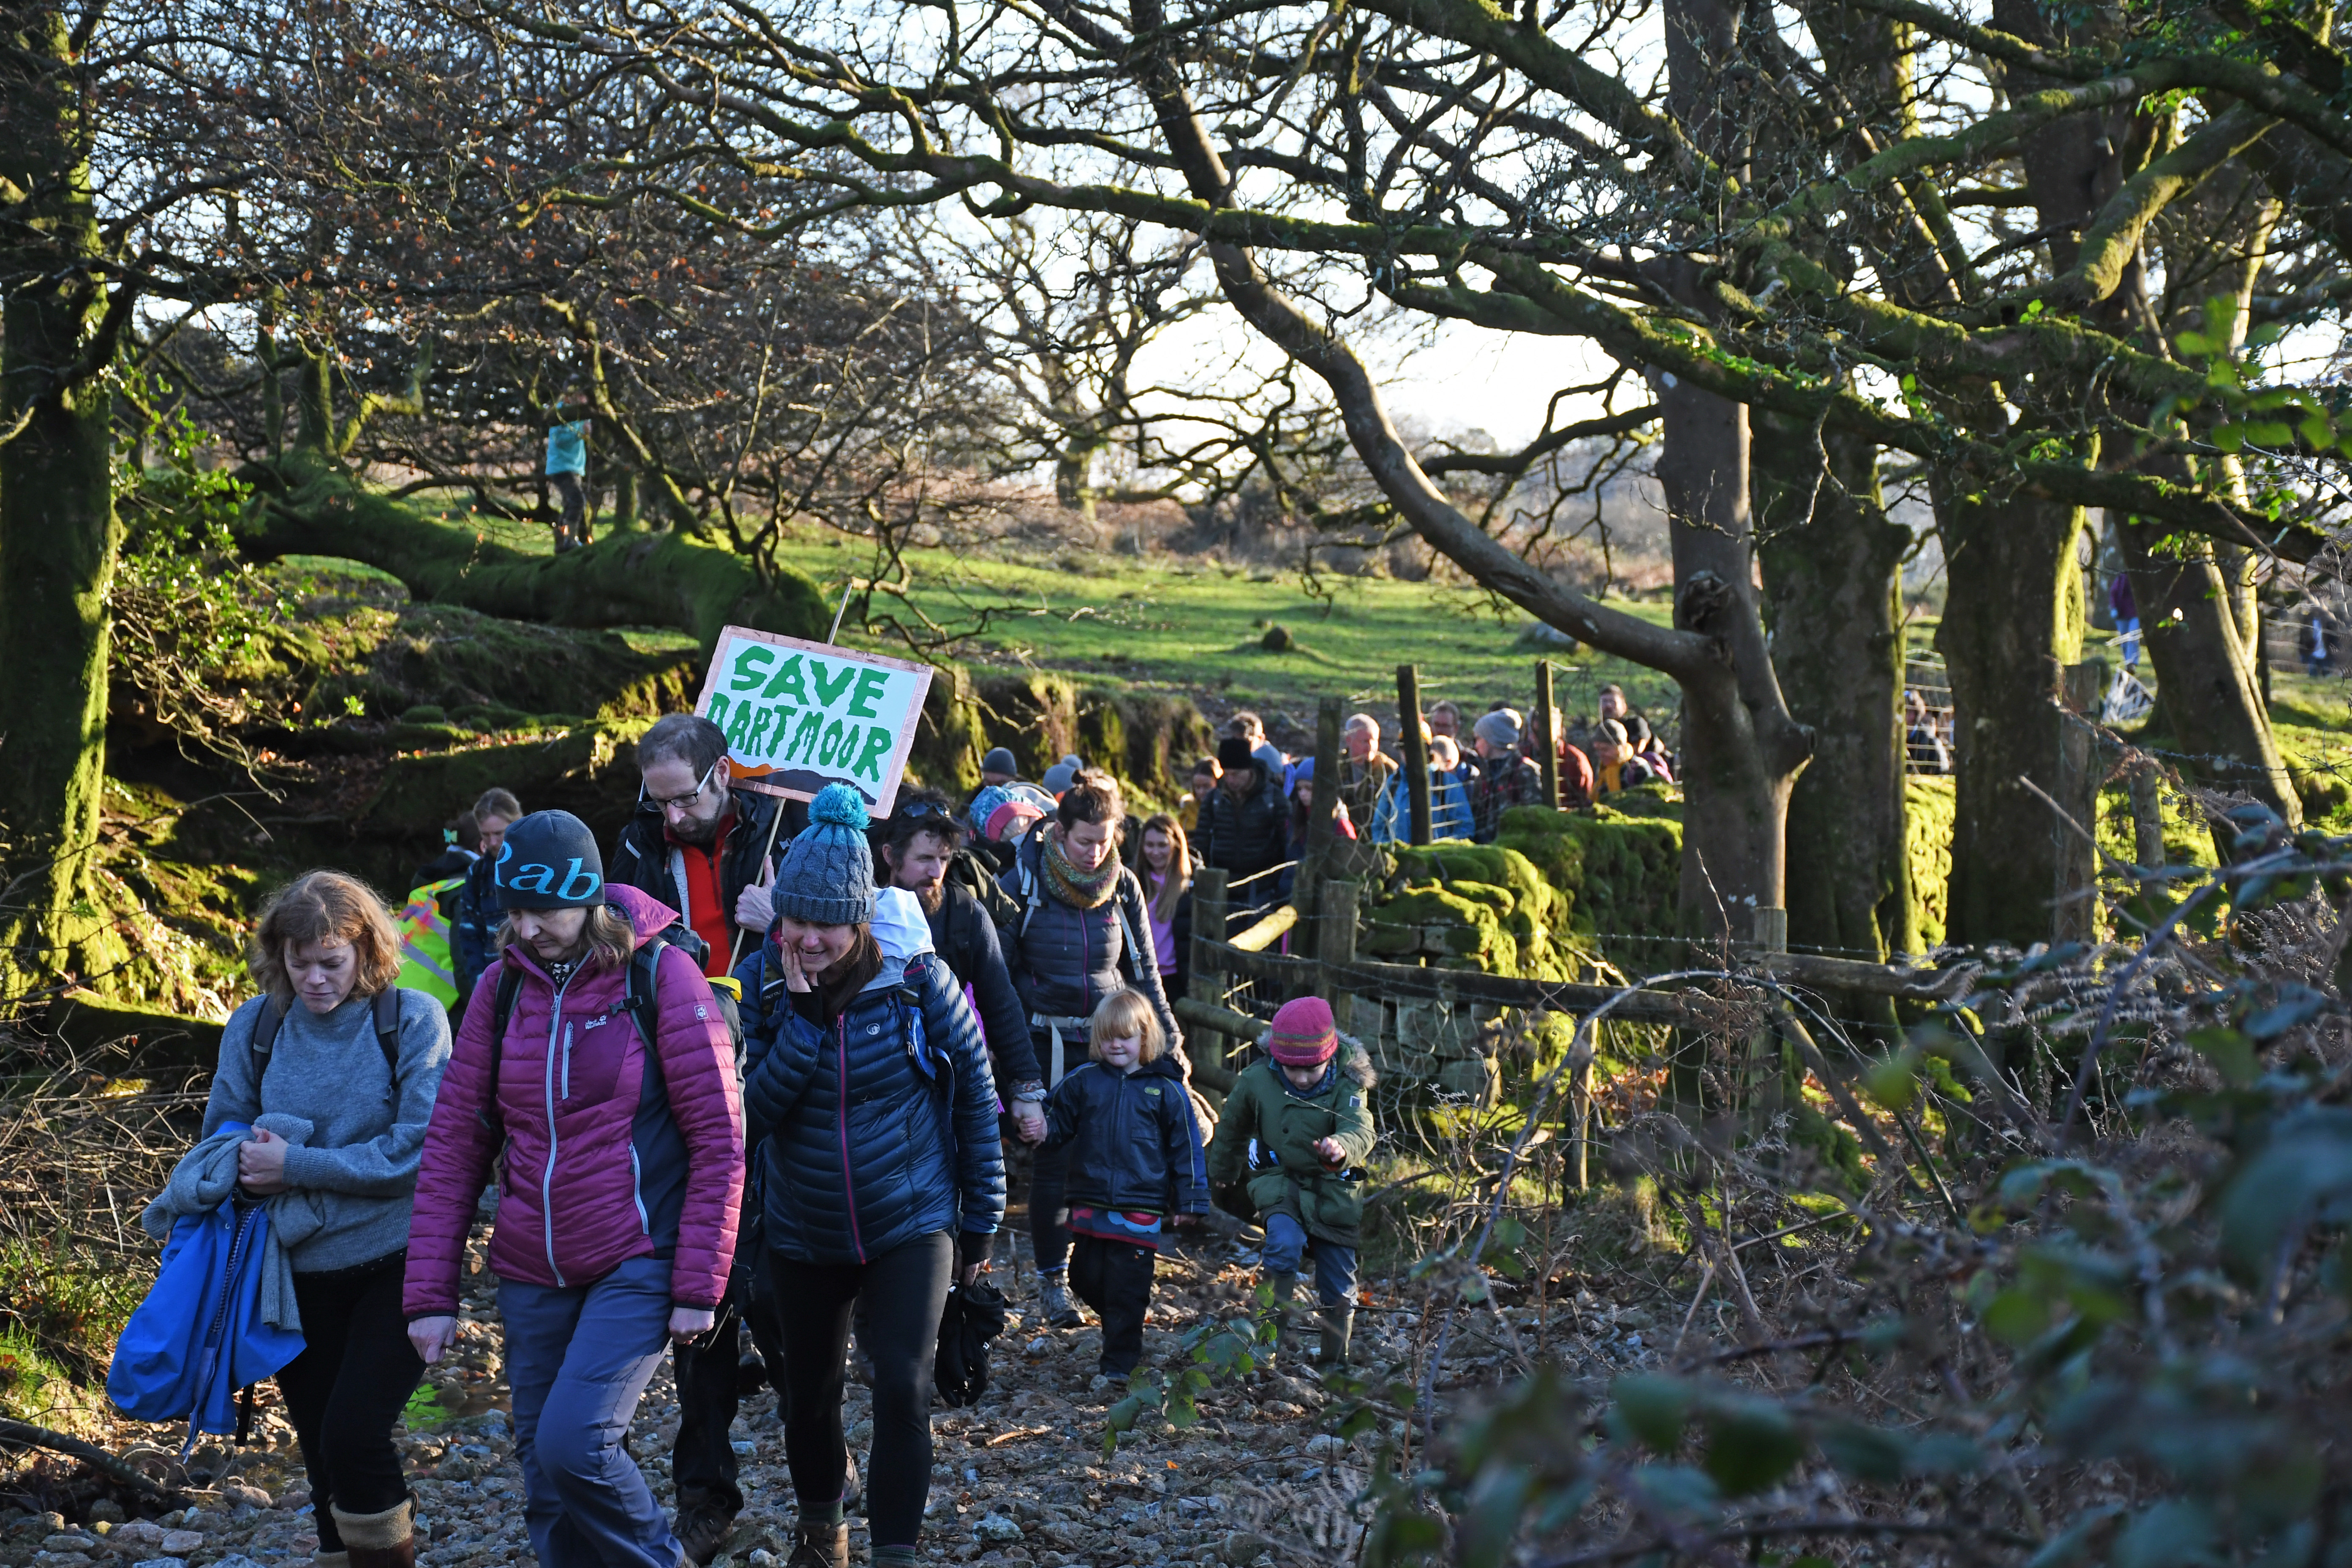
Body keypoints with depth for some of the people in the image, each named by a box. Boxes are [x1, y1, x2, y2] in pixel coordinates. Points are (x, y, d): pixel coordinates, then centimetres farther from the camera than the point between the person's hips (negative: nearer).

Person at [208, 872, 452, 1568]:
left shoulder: (413, 1020, -10)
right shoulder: (255, 1027, 2)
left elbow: (417, 1149, -16)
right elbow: (222, 1141, 12)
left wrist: (295, 1165, -17)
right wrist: (248, 1166, -11)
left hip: (397, 1265, -4)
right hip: (301, 1271, 4)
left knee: (353, 1433, -17)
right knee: (323, 1453, 13)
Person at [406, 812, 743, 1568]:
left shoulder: (661, 976, -8)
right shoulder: (501, 988, 4)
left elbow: (719, 1141, -8)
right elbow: (453, 1145, 7)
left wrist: (699, 1285, -11)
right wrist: (430, 1293, 2)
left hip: (636, 1265, -5)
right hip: (531, 1276, 5)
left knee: (573, 1445, -19)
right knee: (544, 1481, 7)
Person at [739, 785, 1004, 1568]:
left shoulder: (917, 977, -15)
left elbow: (976, 1094, -4)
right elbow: (753, 1111, -18)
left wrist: (982, 1216, 0)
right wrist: (804, 1016, -27)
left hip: (911, 1224, -3)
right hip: (803, 1233, 3)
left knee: (903, 1387, -18)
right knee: (810, 1393, 18)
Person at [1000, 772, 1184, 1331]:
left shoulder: (1124, 889, 3)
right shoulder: (1022, 885, -6)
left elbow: (1144, 971, 12)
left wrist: (1167, 1040, 11)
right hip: (1046, 1043, -3)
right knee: (1052, 1161, -1)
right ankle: (1052, 1280, 9)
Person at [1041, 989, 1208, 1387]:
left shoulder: (1166, 1089, 0)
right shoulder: (1083, 1081, 5)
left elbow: (1186, 1147, 5)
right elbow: (1058, 1126, 13)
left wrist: (1190, 1201, 4)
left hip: (1140, 1211, -3)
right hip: (1090, 1202, 3)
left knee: (1126, 1290, -2)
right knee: (1086, 1280, 9)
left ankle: (1119, 1366, 8)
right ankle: (1122, 1334, 34)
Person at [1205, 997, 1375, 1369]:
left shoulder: (1346, 1085, -17)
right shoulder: (1256, 1080, -13)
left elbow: (1361, 1131, -35)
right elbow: (1232, 1127, 8)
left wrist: (1342, 1148, -59)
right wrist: (1222, 1172, 23)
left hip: (1333, 1192, 1)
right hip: (1278, 1181, -1)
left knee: (1339, 1289, 6)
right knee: (1285, 1242, -32)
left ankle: (1335, 1361, 27)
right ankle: (1278, 1331, -17)